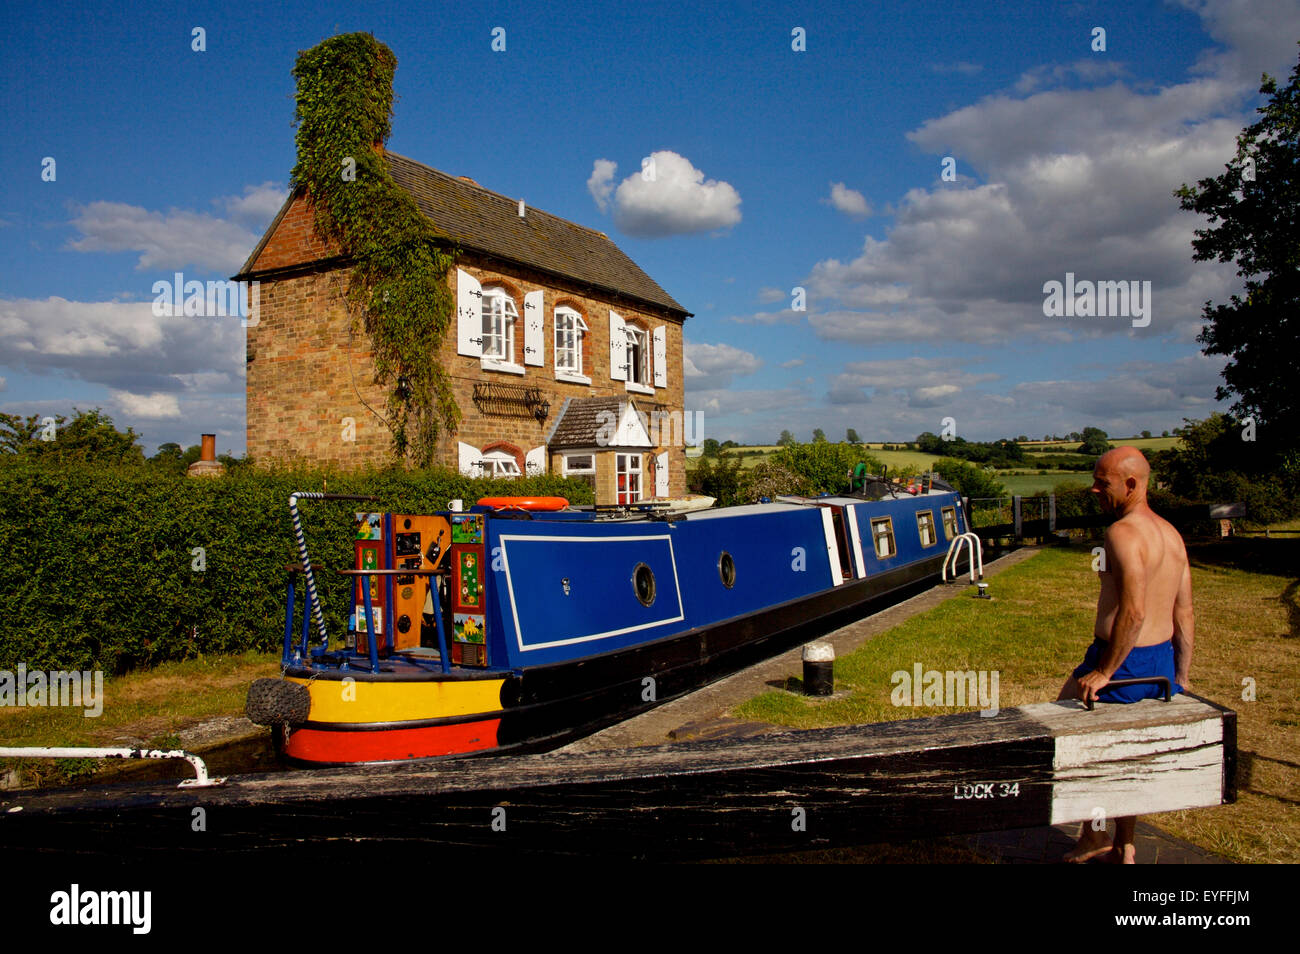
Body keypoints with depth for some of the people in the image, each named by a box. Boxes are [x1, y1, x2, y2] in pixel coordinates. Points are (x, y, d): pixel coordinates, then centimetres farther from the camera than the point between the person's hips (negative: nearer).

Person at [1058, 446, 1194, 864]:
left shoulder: (1122, 532, -20)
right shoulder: (1171, 534, 8)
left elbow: (1133, 612, -29)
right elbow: (1184, 614, 11)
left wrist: (1103, 672, -22)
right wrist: (1180, 677, 17)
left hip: (1123, 662, -8)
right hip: (1162, 663, 8)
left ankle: (1095, 833, 20)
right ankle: (1124, 849, 29)